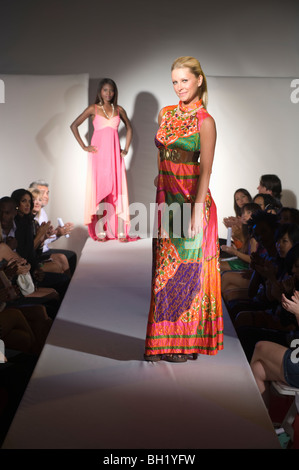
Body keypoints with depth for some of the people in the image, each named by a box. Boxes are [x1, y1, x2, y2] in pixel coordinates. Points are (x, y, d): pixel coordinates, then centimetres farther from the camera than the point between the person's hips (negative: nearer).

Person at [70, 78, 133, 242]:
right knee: (99, 190, -3)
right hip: (98, 153, -2)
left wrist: (126, 149, 13)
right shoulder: (93, 109, 3)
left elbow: (129, 128, 23)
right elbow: (74, 125, 3)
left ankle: (121, 231, -2)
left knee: (118, 190, -3)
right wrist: (84, 146, -2)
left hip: (115, 154, 2)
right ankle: (100, 231, 0)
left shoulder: (119, 110, 10)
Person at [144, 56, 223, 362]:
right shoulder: (166, 113, 12)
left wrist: (197, 211, -17)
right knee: (165, 269, 9)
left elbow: (205, 170, -11)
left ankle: (186, 343, 13)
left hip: (192, 199, -6)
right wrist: (160, 197, 11)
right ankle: (164, 341, 20)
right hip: (166, 199, 6)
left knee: (188, 269, 0)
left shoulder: (205, 121, -6)